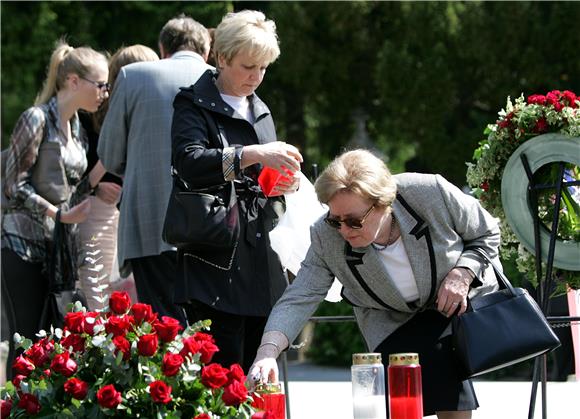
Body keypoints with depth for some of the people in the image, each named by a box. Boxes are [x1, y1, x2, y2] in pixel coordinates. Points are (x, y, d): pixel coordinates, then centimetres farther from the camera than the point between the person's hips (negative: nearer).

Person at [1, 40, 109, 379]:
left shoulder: (76, 128, 15)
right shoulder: (37, 119, -9)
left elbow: (70, 193, 14)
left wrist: (103, 167, 1)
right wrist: (60, 214, -18)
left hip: (59, 249, 7)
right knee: (28, 341, -7)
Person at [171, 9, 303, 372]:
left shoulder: (260, 111, 20)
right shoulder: (194, 104, -1)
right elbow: (189, 161, -20)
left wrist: (286, 182, 5)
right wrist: (252, 154, -29)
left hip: (262, 256, 7)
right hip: (218, 259, -7)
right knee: (223, 370, -12)